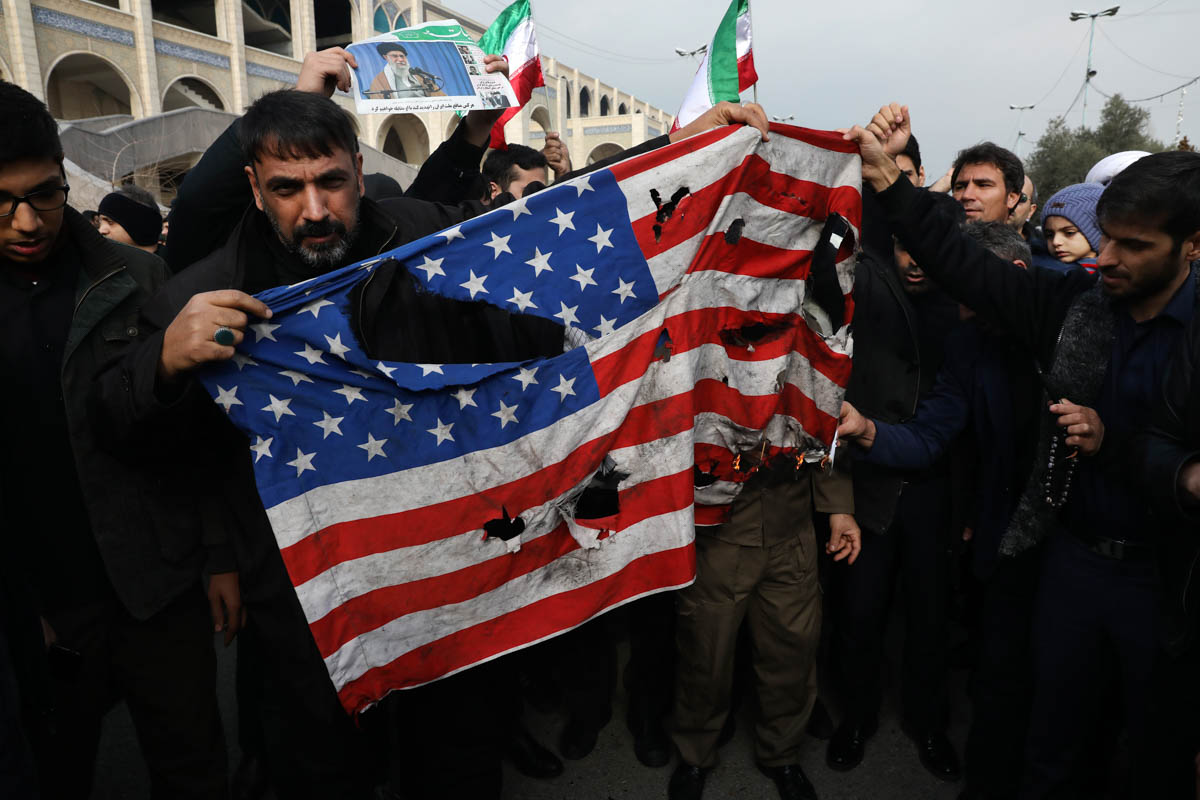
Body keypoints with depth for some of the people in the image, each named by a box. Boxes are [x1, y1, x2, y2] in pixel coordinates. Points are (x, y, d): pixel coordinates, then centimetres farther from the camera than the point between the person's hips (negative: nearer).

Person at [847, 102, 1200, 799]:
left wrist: (1114, 445, -21)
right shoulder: (1079, 304, -2)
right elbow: (966, 266, -3)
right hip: (1072, 553, 3)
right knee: (1054, 739, 19)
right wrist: (887, 177, -8)